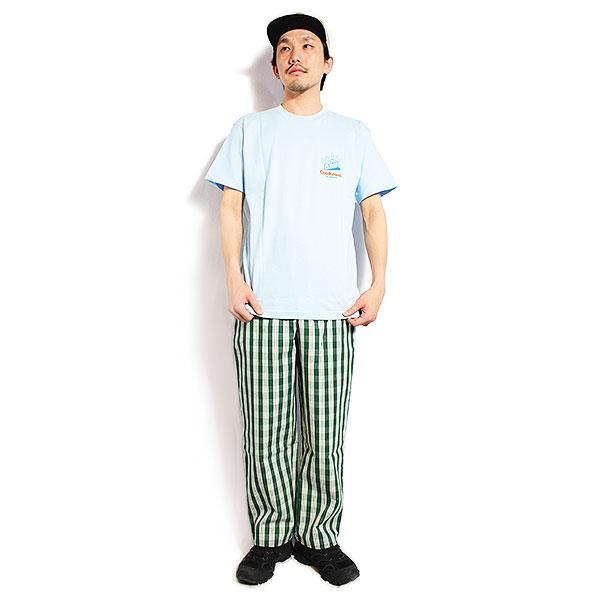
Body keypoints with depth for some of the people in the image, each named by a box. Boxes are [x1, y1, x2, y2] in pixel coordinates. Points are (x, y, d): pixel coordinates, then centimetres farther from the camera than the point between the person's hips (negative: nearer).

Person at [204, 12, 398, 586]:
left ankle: (320, 538, 19)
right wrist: (234, 277, -5)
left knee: (326, 433, 3)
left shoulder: (353, 133, 15)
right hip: (262, 305, 0)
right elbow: (230, 206, 8)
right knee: (265, 432, 2)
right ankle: (271, 538, 19)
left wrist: (378, 284, 0)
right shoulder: (250, 129, 14)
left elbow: (374, 212, 11)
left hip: (332, 307, 1)